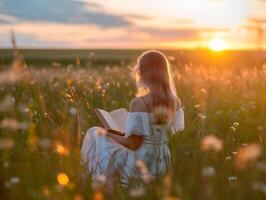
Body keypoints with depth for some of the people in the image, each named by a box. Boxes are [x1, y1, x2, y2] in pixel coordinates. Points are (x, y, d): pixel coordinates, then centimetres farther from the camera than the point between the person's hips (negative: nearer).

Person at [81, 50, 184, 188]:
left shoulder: (139, 103, -22)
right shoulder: (175, 101, -2)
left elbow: (132, 144, -19)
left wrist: (107, 134, -4)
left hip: (140, 166, -7)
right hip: (163, 164, 7)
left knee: (94, 135, 13)